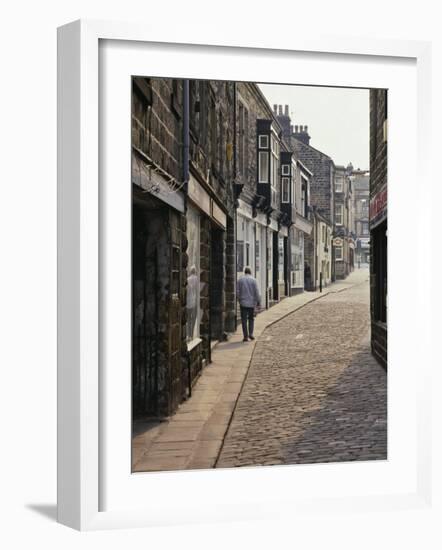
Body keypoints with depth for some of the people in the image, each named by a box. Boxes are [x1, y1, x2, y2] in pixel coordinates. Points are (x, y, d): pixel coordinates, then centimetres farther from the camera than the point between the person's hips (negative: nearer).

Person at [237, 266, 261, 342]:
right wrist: (258, 302, 2)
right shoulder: (253, 280, -4)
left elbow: (237, 291, -1)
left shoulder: (240, 280, -1)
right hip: (252, 303, 0)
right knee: (251, 318, 16)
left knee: (244, 320, 2)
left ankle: (245, 336, -1)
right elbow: (256, 292, -6)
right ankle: (250, 333, 6)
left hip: (243, 302, 0)